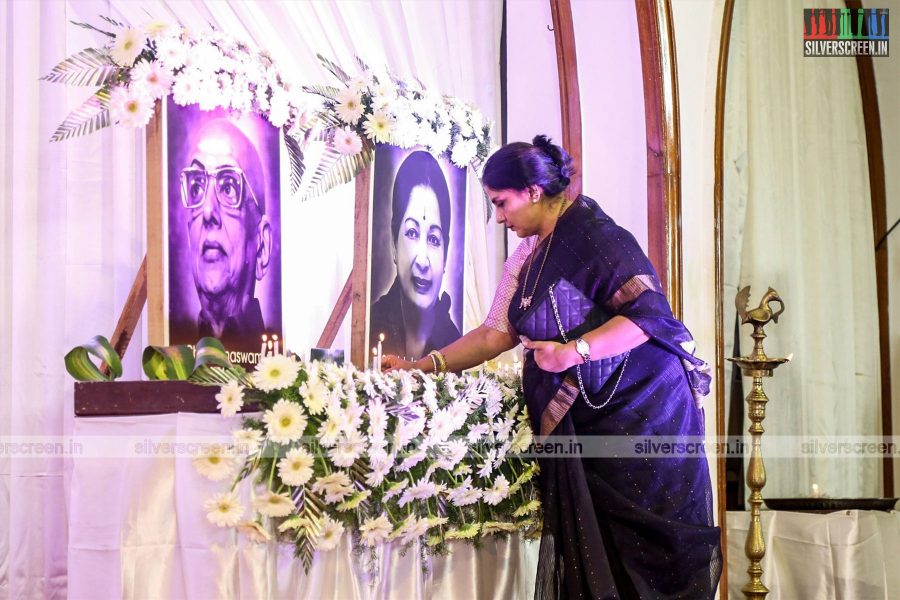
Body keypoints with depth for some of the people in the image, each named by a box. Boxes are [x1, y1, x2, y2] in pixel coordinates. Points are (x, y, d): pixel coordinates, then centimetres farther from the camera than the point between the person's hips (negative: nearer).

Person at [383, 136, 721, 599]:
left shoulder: (594, 236, -13)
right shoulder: (525, 260, 13)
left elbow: (649, 312, -20)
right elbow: (497, 333, 15)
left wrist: (573, 352, -29)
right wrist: (421, 366, 10)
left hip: (640, 415, -7)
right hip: (577, 426, 7)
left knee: (639, 546, -5)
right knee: (587, 552, 4)